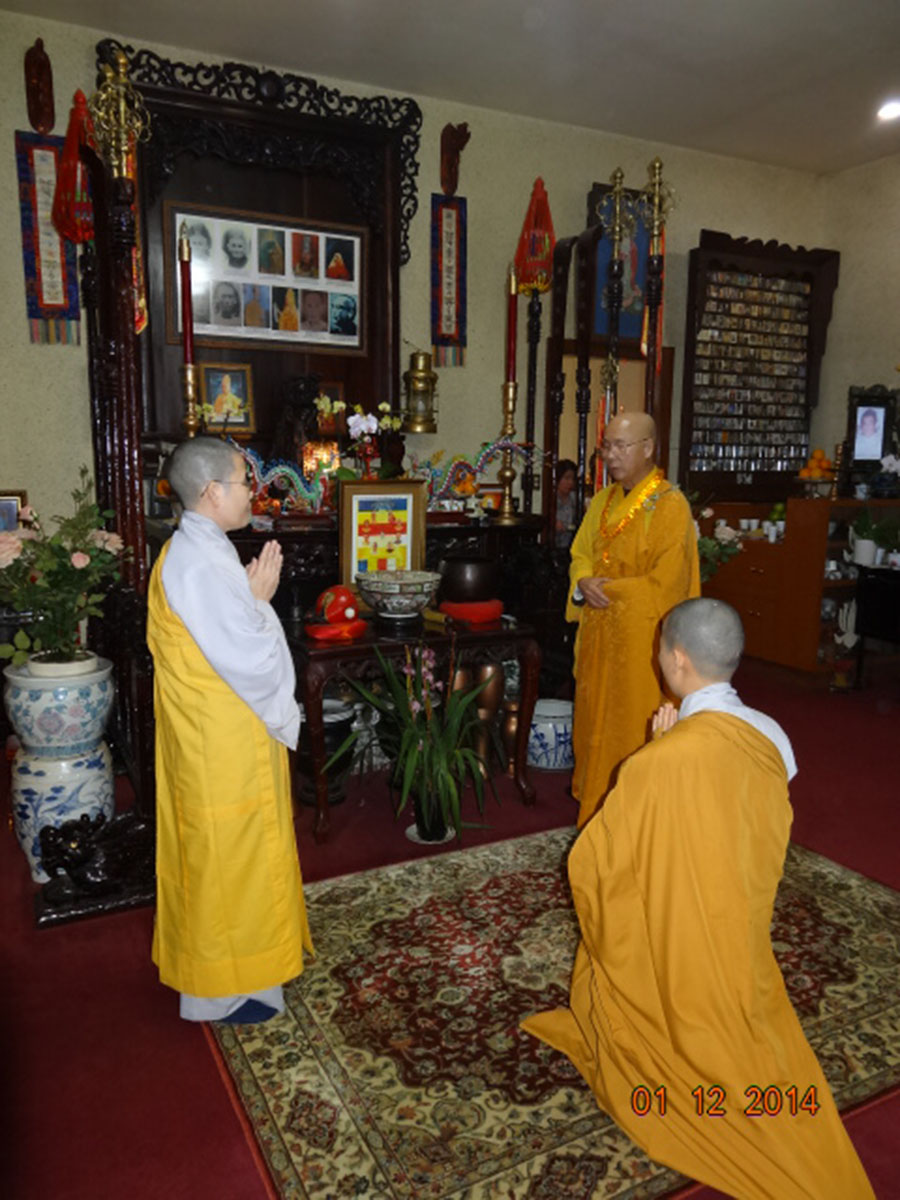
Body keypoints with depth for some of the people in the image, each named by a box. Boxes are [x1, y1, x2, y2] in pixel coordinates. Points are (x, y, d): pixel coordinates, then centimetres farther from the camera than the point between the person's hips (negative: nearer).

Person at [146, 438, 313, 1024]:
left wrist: (252, 596, -3)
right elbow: (248, 657, -27)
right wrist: (260, 598, -13)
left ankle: (222, 955, 42)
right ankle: (221, 989, 25)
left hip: (216, 731, 10)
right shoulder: (202, 564, -26)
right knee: (227, 856, 6)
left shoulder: (196, 550, 8)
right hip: (223, 740, -10)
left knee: (223, 853, 23)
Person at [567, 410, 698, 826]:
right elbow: (580, 555, 13)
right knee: (595, 721, 15)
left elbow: (666, 584, -18)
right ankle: (595, 803, 31)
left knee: (632, 727, 2)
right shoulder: (603, 500, 10)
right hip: (599, 635, 7)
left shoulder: (670, 506, -13)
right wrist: (584, 584, -9)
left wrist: (605, 589, -14)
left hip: (641, 641, -7)